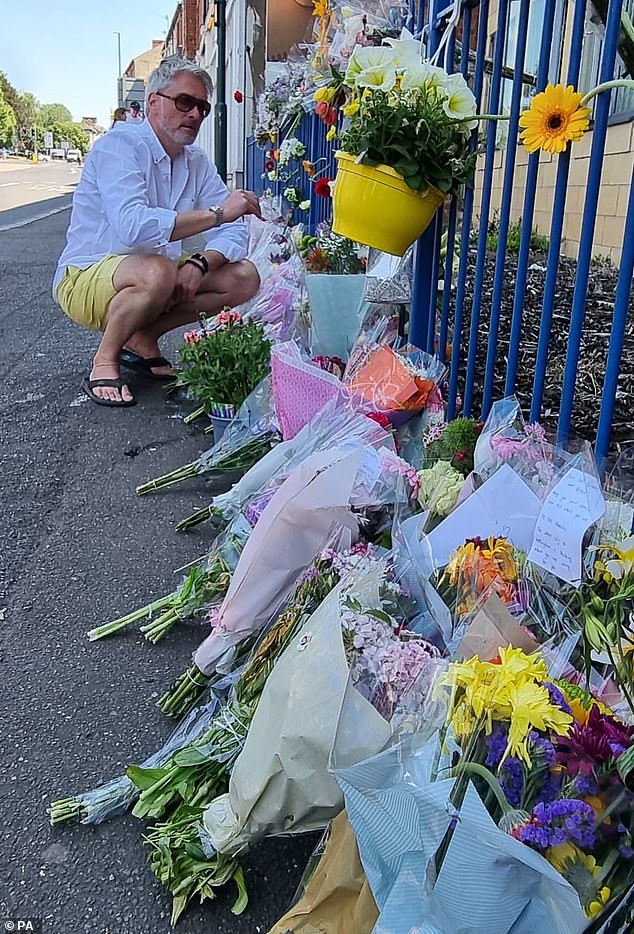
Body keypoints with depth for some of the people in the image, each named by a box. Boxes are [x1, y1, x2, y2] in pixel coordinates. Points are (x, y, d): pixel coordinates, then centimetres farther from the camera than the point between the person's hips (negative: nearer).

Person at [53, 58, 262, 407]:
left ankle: (142, 338, 1)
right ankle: (104, 362, -14)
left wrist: (200, 264, -25)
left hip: (153, 278, 8)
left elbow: (235, 232, -4)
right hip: (86, 278, -7)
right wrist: (217, 213, -36)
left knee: (245, 278, -7)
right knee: (158, 271, -39)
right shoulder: (118, 147, -17)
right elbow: (133, 227, -36)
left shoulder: (198, 162, 5)